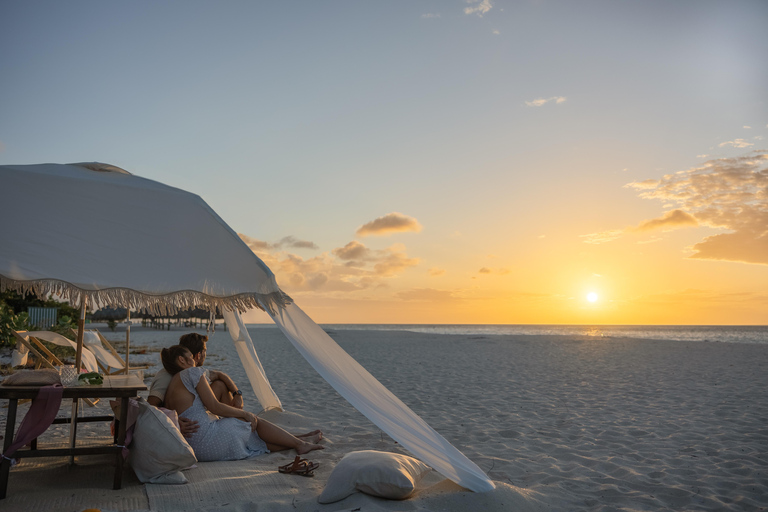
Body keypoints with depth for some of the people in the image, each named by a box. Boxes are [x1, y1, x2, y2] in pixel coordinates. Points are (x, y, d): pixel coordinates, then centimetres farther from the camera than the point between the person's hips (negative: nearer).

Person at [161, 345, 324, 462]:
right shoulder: (191, 373, -8)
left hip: (195, 450, 9)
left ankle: (298, 441, 27)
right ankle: (299, 443, 21)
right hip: (209, 443, -9)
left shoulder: (169, 392, 17)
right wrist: (245, 413, -1)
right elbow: (214, 407, -13)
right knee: (254, 421, 9)